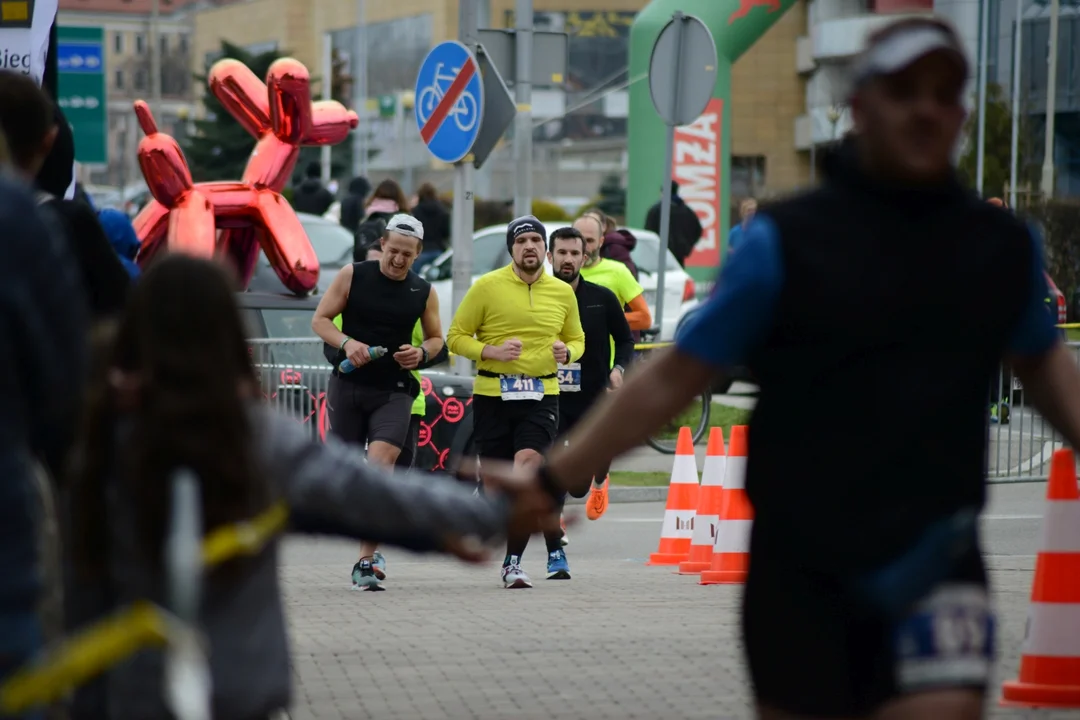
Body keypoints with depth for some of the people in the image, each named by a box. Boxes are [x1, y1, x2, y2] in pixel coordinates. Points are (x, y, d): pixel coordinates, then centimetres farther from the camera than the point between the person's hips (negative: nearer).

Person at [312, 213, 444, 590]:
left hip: (394, 391, 0)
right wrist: (347, 343, -17)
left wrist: (422, 353, -6)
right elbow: (320, 319, 1)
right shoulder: (353, 276, -1)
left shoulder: (423, 292, 4)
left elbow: (436, 337, 17)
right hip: (348, 385, 0)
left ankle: (366, 560, -19)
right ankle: (371, 546, 25)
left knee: (380, 466, -17)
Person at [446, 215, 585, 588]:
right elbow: (456, 336, 2)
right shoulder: (486, 287, 0)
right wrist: (491, 351, -15)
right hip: (492, 394, -1)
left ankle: (513, 563, -15)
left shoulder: (563, 292, 9)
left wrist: (566, 352, -2)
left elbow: (577, 340, 22)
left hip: (541, 395, 1)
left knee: (526, 468, -19)